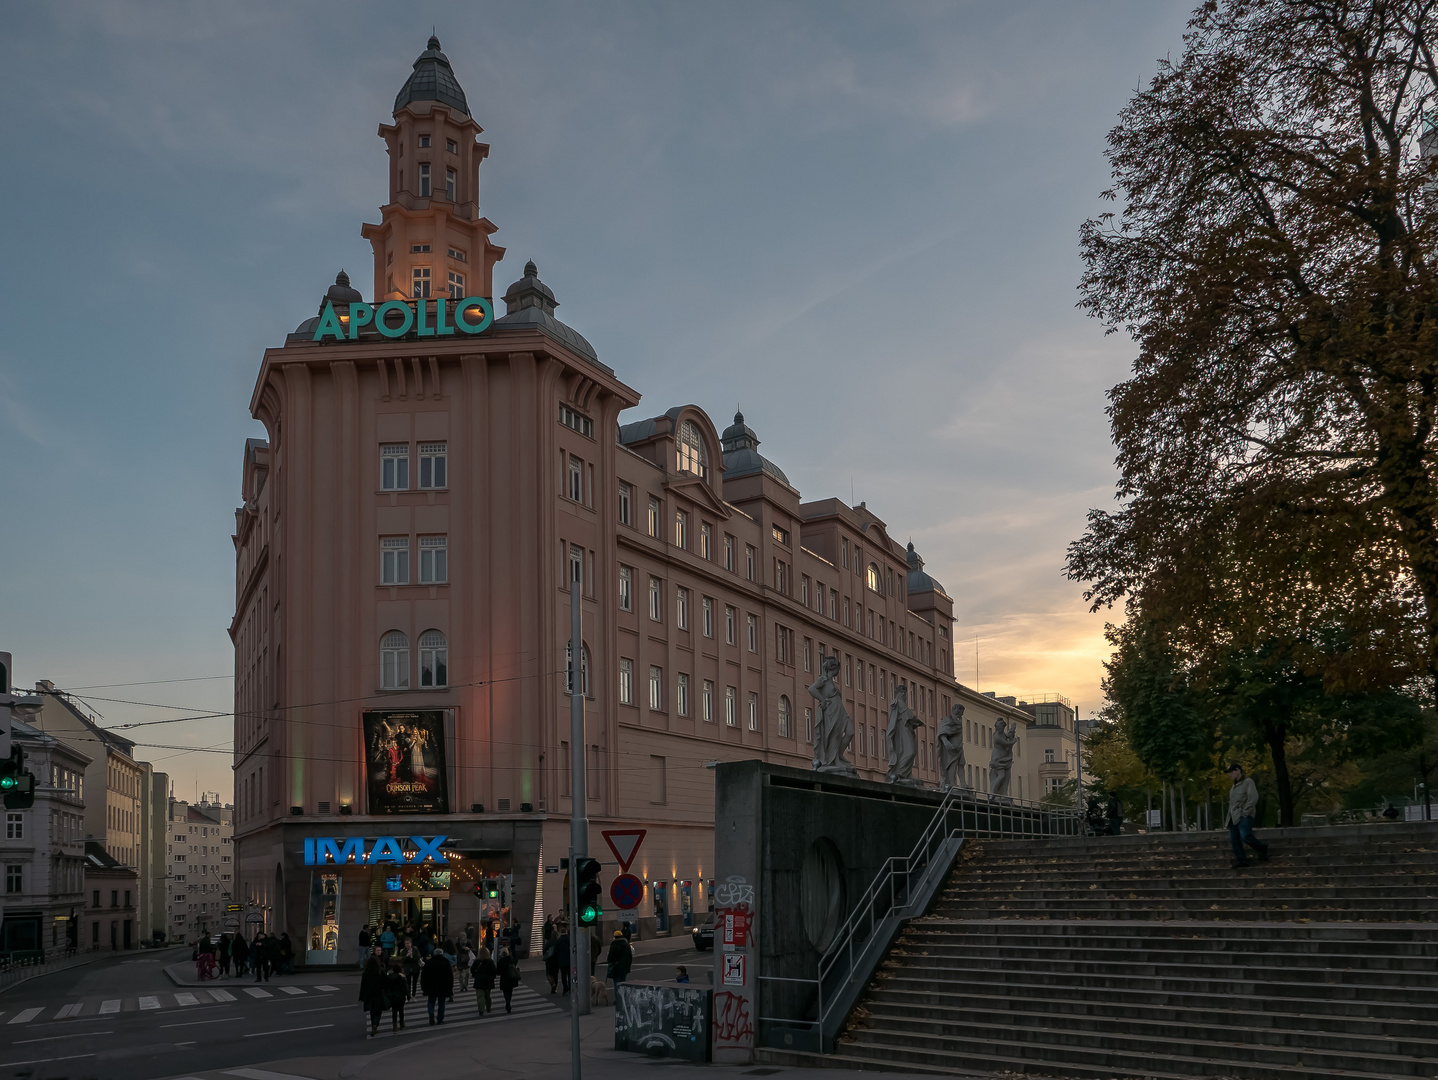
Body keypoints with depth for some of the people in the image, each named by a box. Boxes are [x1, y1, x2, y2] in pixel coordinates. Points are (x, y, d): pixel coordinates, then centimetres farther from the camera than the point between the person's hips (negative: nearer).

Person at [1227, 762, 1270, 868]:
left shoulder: (1248, 782, -1)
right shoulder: (1234, 786, 25)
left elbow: (1253, 798, -12)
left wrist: (1246, 811, -17)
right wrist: (1230, 815, 15)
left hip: (1243, 816, -9)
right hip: (1233, 817, 9)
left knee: (1245, 836, -21)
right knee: (1234, 839, -1)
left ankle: (1262, 848, 2)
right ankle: (1241, 859, 0)